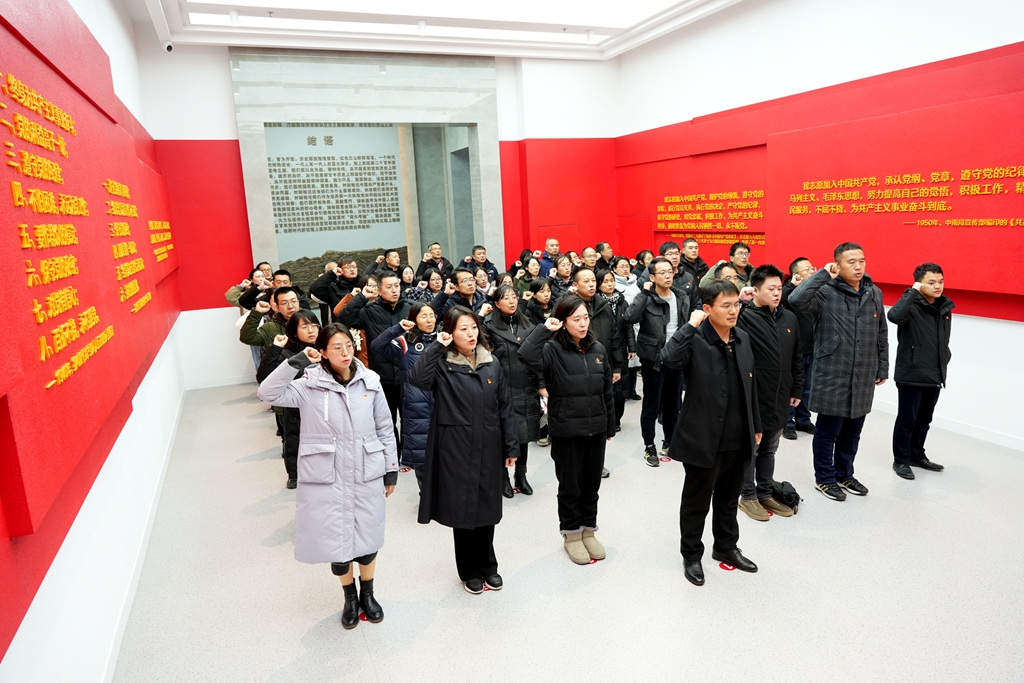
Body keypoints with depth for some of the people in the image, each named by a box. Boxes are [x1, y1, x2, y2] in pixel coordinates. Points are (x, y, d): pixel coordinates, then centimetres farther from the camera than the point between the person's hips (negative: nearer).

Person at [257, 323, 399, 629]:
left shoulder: (369, 382, -2)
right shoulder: (311, 385, -8)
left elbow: (384, 429, 4)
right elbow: (268, 394, -20)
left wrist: (391, 469, 6)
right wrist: (295, 362, -25)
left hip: (366, 475, 2)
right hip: (328, 478, -1)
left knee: (368, 539, 14)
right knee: (335, 541, 9)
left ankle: (367, 593, 40)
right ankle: (350, 597, 36)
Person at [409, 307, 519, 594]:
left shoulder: (491, 363, 4)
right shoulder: (442, 364, -6)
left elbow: (505, 406, 6)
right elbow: (417, 378, -28)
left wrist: (511, 446, 5)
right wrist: (437, 346, -23)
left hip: (489, 449, 3)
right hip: (456, 450, -3)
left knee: (487, 508, 14)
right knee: (463, 508, 8)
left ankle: (487, 565, 34)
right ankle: (470, 571, 28)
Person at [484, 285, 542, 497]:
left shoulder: (527, 324, 9)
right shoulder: (489, 326, -5)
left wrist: (541, 385, 5)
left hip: (526, 390, 4)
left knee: (525, 433, 12)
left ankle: (521, 476, 29)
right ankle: (504, 478, 21)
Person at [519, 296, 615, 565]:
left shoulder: (598, 349, 3)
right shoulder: (553, 349, -11)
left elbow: (607, 390, 10)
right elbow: (527, 356, -33)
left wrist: (610, 426, 12)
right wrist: (545, 329, -27)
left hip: (596, 429, 4)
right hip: (567, 431, -4)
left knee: (591, 484, 16)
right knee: (570, 485, 11)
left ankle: (588, 530, 34)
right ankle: (571, 534, 29)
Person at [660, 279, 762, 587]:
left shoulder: (743, 339, 6)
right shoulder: (695, 340, -16)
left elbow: (750, 386, 13)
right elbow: (669, 359, -38)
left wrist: (756, 426, 16)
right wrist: (690, 325, -31)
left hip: (738, 439, 6)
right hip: (704, 439, -6)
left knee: (728, 498, 23)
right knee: (697, 501, 11)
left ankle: (726, 547, 42)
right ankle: (691, 554, 29)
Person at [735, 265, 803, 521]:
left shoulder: (789, 318, 6)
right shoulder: (745, 316, -13)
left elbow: (797, 358, 13)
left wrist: (797, 390, 13)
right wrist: (738, 303, -32)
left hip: (780, 399, 6)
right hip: (753, 398, -6)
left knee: (770, 449, 20)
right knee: (750, 449, 9)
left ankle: (766, 493, 34)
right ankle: (748, 496, 24)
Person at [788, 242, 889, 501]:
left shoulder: (874, 293, 7)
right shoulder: (826, 293, -12)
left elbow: (881, 335, 14)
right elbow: (796, 299, -33)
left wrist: (882, 368, 15)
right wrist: (823, 274, -26)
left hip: (863, 378, 6)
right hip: (832, 377, -6)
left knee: (852, 432, 18)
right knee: (828, 431, 6)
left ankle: (844, 474, 35)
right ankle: (824, 478, 23)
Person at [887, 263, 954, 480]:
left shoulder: (945, 307, 7)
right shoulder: (912, 306, -14)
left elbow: (944, 340, 19)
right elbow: (894, 316, -38)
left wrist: (943, 362, 13)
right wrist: (912, 291, -30)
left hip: (934, 376, 7)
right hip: (911, 375, -7)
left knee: (924, 420, 18)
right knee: (907, 420, 3)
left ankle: (917, 456, 32)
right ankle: (901, 460, 16)